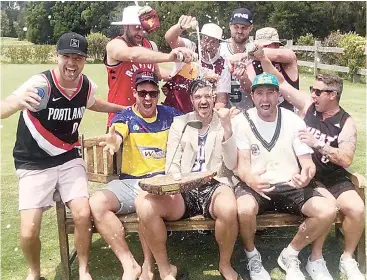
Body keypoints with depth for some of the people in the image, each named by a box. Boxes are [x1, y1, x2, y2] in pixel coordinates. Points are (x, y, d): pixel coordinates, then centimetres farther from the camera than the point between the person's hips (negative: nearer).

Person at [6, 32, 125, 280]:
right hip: (34, 164, -3)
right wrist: (18, 101, -60)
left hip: (69, 158, 3)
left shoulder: (87, 86, -5)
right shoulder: (40, 83, -22)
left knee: (83, 214, -15)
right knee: (29, 231, -10)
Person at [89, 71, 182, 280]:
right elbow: (116, 136, -19)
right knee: (96, 203, -23)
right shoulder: (125, 117, 3)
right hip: (130, 183, 2)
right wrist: (113, 142, -43)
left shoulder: (170, 114, 9)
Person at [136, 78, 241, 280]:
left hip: (214, 186, -1)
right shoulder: (179, 123, 13)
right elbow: (172, 164, 7)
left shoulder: (224, 123, 8)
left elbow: (231, 164, -4)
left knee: (229, 208, -38)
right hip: (184, 189, 2)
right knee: (144, 204, -27)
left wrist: (227, 127, -14)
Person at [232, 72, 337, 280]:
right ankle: (252, 256, -2)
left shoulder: (294, 121, 2)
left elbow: (308, 162, 0)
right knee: (244, 209, -36)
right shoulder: (241, 121, -3)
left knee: (328, 211, -21)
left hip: (290, 186, 3)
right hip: (255, 185, -2)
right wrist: (251, 179, -34)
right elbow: (242, 163, -9)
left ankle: (290, 255, 4)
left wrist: (306, 176, -27)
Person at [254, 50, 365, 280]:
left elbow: (346, 159, -15)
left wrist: (318, 144, -24)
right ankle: (316, 259, -9)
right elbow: (281, 82, -1)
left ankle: (348, 259, 2)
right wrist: (263, 58, -10)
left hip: (334, 177, 1)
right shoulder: (308, 105, 0)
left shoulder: (346, 123, -4)